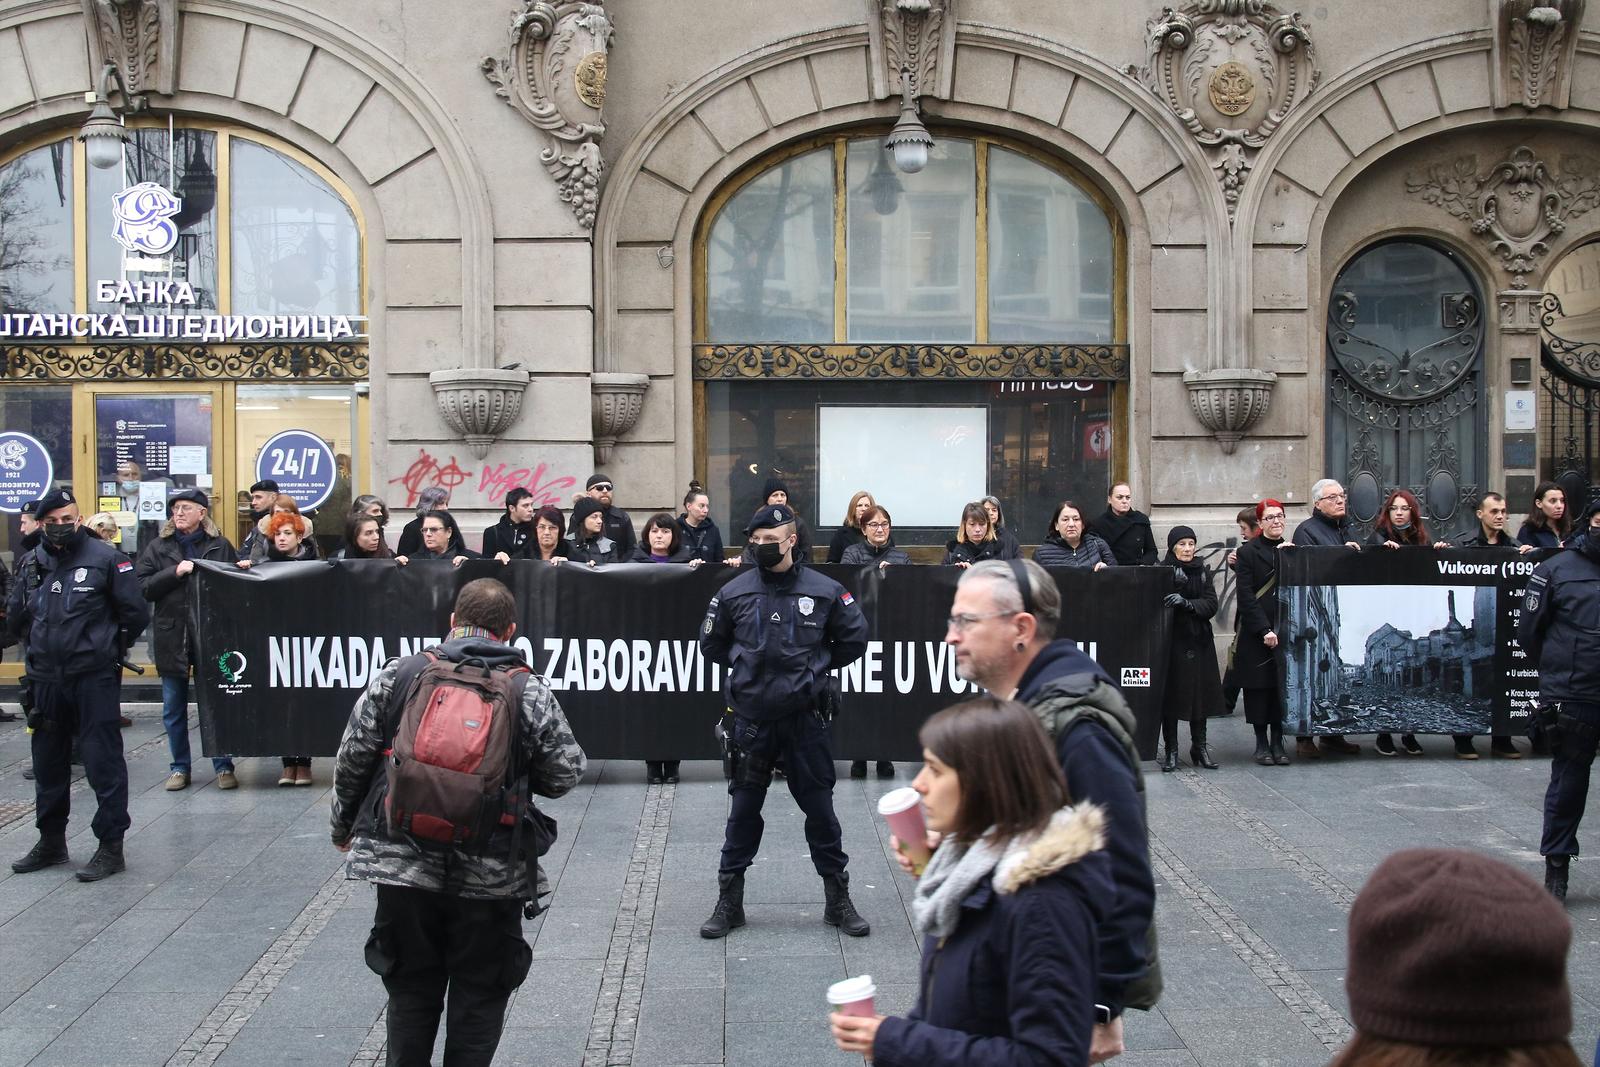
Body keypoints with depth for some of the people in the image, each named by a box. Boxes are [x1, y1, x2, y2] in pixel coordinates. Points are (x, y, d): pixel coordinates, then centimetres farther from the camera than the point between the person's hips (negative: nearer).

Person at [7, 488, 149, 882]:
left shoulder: (104, 558, -6)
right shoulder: (33, 562, 8)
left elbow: (135, 614, -4)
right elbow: (15, 618, 19)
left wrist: (108, 646, 4)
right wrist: (41, 645, 12)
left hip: (95, 679, -6)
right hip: (47, 680, 6)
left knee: (103, 761, -3)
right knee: (48, 761, 14)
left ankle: (111, 846, 3)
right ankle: (51, 842, 28)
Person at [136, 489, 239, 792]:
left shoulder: (221, 546, 3)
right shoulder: (158, 548, 5)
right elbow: (141, 587, -4)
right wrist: (175, 572, -14)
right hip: (172, 637, 2)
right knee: (173, 709, 9)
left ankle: (223, 766, 13)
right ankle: (179, 767, 21)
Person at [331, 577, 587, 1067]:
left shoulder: (396, 675, -2)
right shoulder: (531, 692, -4)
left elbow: (352, 759, 3)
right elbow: (566, 773, 1)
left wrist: (343, 825, 19)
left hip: (404, 861, 2)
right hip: (492, 874, -1)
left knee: (411, 989, 17)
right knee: (479, 993, 13)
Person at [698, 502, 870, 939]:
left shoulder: (825, 591, -4)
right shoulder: (734, 593, 0)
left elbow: (854, 640, 9)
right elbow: (712, 645, 14)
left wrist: (818, 665, 7)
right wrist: (746, 666, 9)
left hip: (805, 718, -1)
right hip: (751, 719, 1)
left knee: (820, 807, 7)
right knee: (743, 809, 8)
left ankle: (838, 899, 20)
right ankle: (729, 901, 19)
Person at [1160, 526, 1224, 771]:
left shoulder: (1202, 572, 9)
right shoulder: (1162, 571, -1)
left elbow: (1211, 604, -3)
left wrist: (1186, 603, -19)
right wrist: (1176, 582, -25)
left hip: (1198, 641, 3)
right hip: (1171, 640, -3)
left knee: (1200, 693, 3)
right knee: (1171, 694, -2)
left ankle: (1200, 747, 13)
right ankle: (1171, 751, 6)